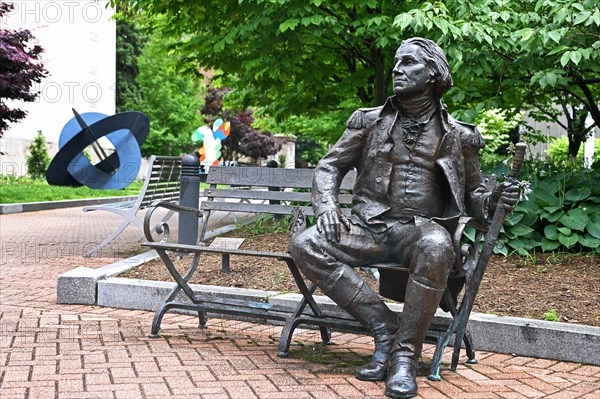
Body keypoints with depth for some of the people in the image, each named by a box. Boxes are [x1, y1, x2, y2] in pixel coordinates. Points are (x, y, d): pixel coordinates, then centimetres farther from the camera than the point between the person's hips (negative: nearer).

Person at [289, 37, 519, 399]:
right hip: (370, 226, 2)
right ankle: (385, 327, -19)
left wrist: (493, 200, -6)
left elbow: (472, 194, 18)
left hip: (422, 229, -2)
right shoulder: (370, 121, 11)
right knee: (305, 246, -24)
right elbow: (330, 166, 14)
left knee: (436, 248, -39)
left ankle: (405, 354, -25)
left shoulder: (458, 136, 9)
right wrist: (327, 205, -6)